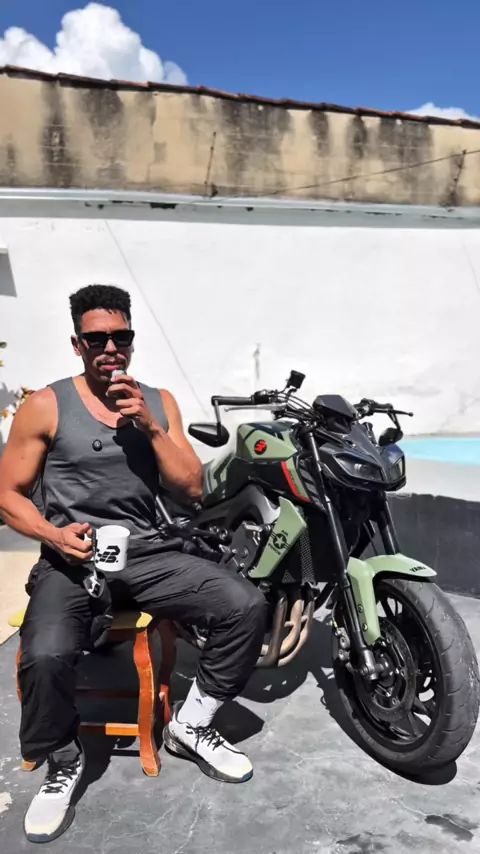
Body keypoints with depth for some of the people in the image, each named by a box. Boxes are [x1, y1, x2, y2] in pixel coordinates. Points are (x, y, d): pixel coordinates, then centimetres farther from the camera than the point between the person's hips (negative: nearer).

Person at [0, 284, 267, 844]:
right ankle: (63, 763, 3)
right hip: (69, 559, -3)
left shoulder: (158, 401, 9)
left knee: (246, 606, -16)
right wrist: (54, 535, -18)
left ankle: (189, 726, 8)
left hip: (145, 554, 3)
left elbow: (191, 488, 3)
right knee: (46, 657, -32)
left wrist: (151, 427, -11)